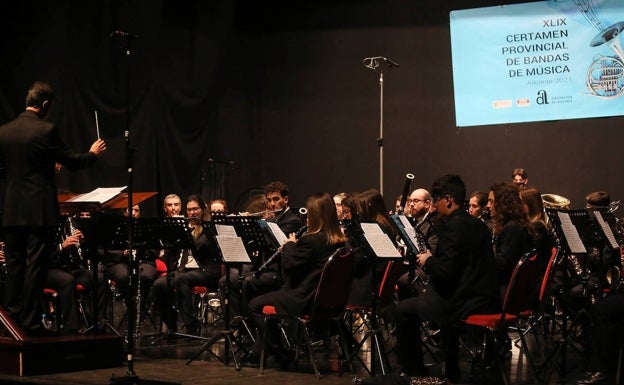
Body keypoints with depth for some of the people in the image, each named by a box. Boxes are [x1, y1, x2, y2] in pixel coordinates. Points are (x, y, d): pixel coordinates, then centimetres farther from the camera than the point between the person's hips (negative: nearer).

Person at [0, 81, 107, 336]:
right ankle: (31, 323, 0)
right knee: (35, 266, -1)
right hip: (40, 211, -5)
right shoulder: (47, 130, -12)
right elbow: (72, 162, -5)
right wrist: (93, 154, 13)